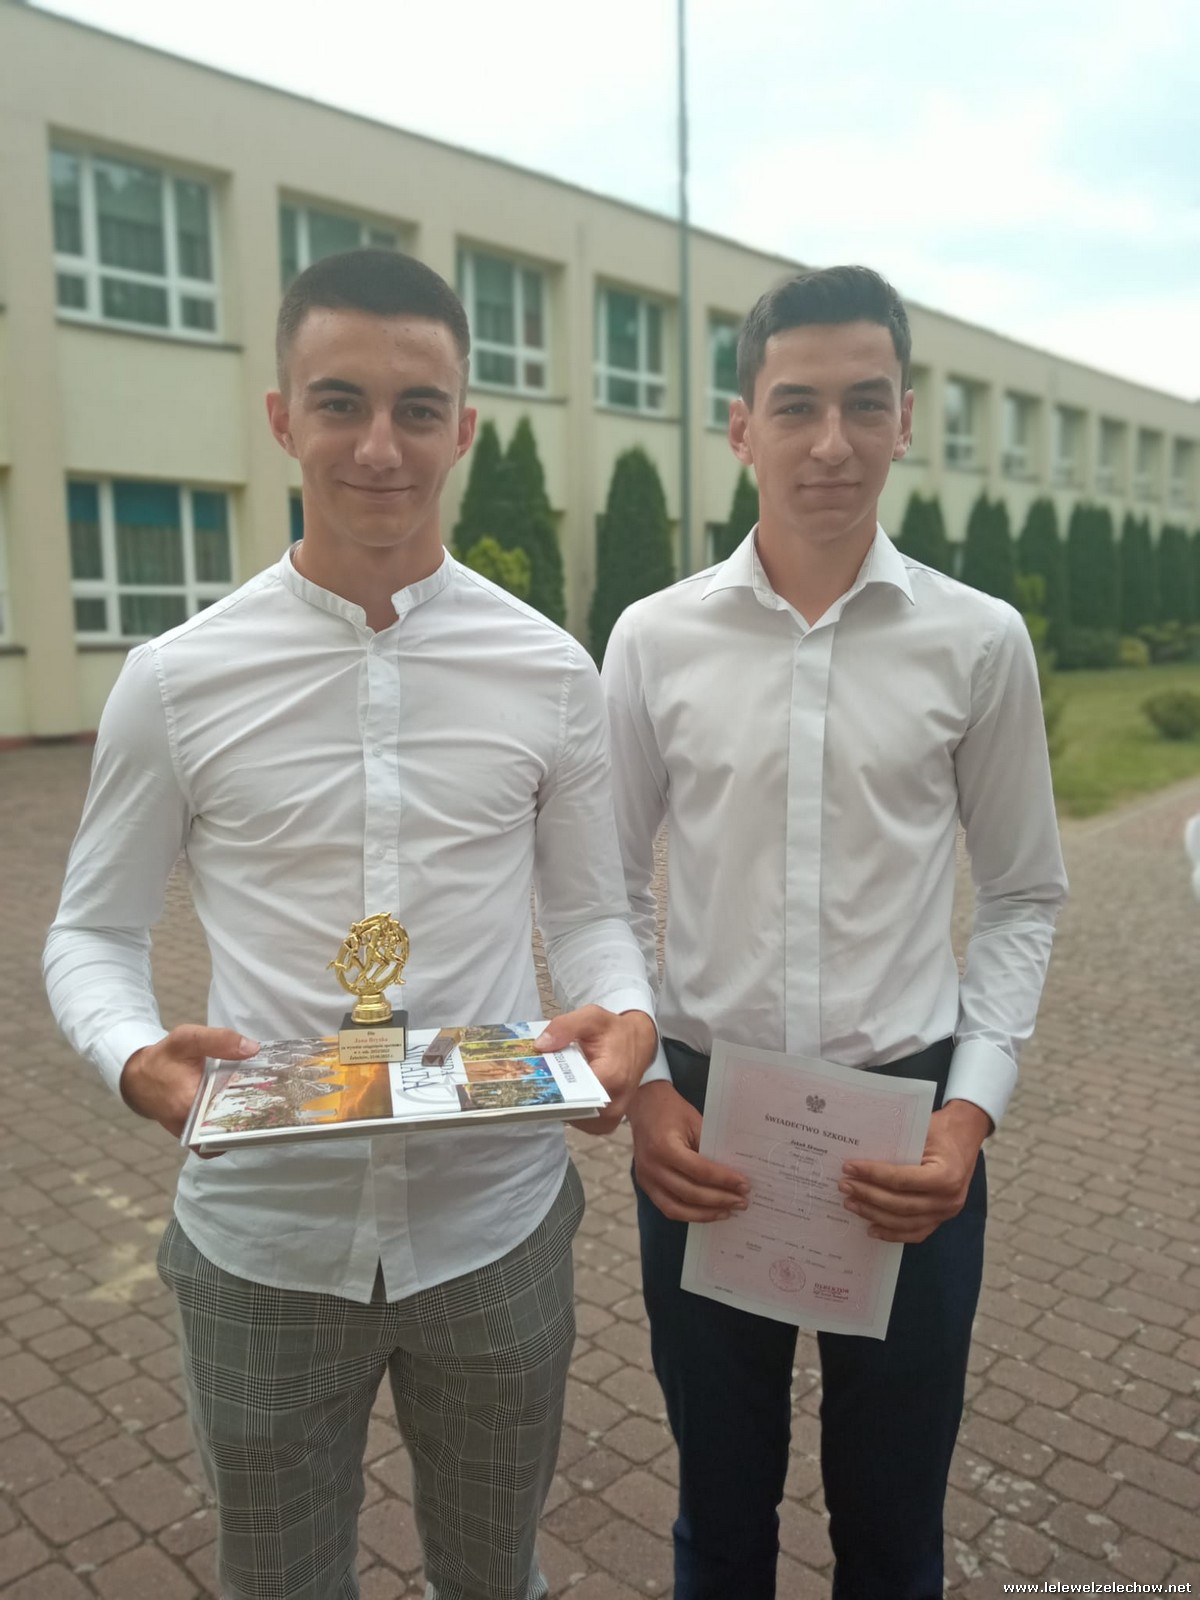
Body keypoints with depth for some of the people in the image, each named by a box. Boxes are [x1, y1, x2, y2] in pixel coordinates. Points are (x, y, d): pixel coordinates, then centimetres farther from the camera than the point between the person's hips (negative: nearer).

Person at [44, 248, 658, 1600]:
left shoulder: (549, 670, -5)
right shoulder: (176, 681, -7)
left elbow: (587, 911, 3)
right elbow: (92, 932, 1)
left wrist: (625, 1018, -18)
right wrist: (134, 1058, -20)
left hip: (496, 1223, 1)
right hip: (264, 1238, 0)